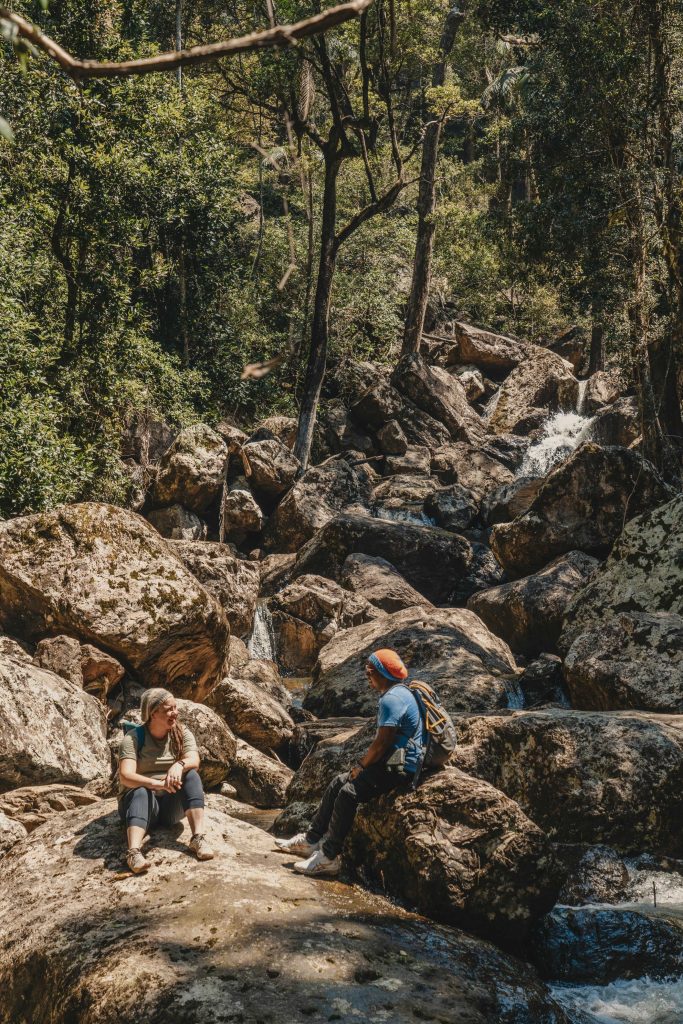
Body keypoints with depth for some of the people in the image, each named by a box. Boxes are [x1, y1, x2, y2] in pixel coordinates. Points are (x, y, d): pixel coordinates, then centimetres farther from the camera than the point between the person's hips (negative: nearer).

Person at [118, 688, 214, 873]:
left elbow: (194, 761, -15)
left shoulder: (182, 733, 3)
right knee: (140, 793, -36)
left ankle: (198, 838, -35)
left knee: (191, 775, -24)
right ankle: (134, 852, -58)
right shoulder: (133, 738, -7)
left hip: (171, 805, 3)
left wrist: (179, 765, -39)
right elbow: (125, 776, -22)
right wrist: (158, 784, -39)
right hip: (141, 801, -3)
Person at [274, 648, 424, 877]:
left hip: (399, 769, -11)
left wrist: (361, 766, -7)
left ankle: (329, 856, -18)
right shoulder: (396, 693, 17)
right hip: (389, 763, 11)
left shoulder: (392, 699, -18)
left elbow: (381, 743, -21)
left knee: (349, 792, -23)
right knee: (338, 783, 11)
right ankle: (311, 840, 15)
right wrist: (363, 764, 11)